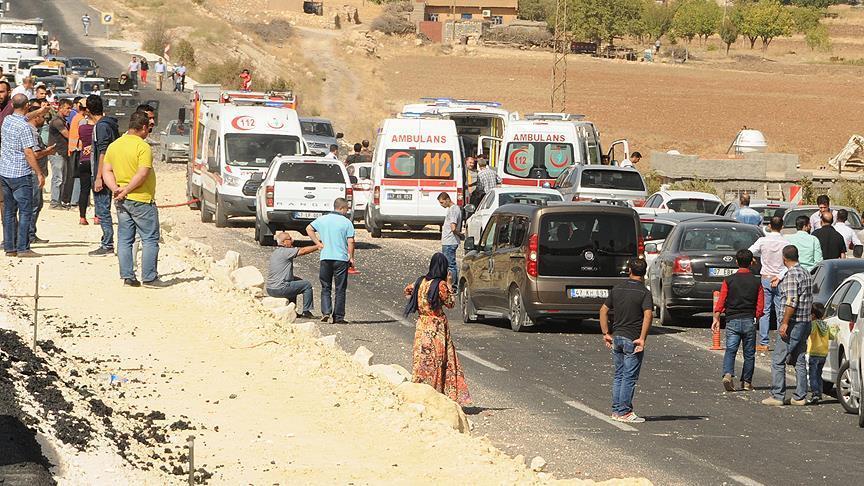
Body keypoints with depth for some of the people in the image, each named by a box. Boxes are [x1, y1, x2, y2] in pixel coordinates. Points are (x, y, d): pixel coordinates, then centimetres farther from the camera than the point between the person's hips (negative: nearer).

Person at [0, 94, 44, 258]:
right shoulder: (24, 127, -17)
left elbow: (23, 117, 28)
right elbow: (28, 153, -19)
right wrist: (39, 174, -12)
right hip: (21, 174, -8)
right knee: (25, 212, -4)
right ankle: (23, 248, -7)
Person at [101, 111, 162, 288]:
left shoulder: (113, 146, 9)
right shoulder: (143, 147, -14)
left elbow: (106, 171, 7)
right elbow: (142, 174, -22)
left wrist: (116, 189, -4)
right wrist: (126, 191, -15)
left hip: (122, 201, 7)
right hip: (141, 200, -7)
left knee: (124, 240, 10)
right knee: (150, 239, 1)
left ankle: (127, 277, 9)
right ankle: (149, 278, -1)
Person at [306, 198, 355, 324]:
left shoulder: (323, 219, 7)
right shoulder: (347, 222, -5)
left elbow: (309, 229, 11)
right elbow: (351, 242, -8)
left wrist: (317, 242, 10)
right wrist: (351, 257, 0)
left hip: (325, 257, 3)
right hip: (341, 259, -3)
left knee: (325, 287, 12)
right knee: (340, 289, 4)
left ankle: (326, 311, -5)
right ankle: (338, 317, 4)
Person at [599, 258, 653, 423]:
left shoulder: (617, 289, 7)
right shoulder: (644, 292, -9)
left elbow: (603, 310, 8)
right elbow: (648, 315, -22)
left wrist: (606, 333, 12)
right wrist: (642, 338, -22)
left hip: (616, 337, 5)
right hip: (632, 340, -5)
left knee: (619, 375, 14)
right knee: (630, 377, 0)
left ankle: (616, 410, 16)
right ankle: (624, 411, 0)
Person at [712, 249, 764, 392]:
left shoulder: (728, 280, -1)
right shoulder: (756, 282, 1)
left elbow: (721, 301, -5)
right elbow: (760, 306, 0)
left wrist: (716, 318, -1)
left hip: (732, 321, 0)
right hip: (749, 321, 1)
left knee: (730, 350, -2)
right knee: (749, 353, 10)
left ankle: (728, 374, -25)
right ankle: (746, 382, 14)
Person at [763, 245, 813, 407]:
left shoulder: (792, 275, -14)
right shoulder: (806, 273, 14)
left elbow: (791, 302, -21)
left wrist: (785, 323, -20)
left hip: (793, 322, -9)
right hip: (806, 322, 9)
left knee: (778, 360, -4)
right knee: (799, 360, 11)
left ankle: (777, 396, -6)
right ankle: (800, 396, 11)